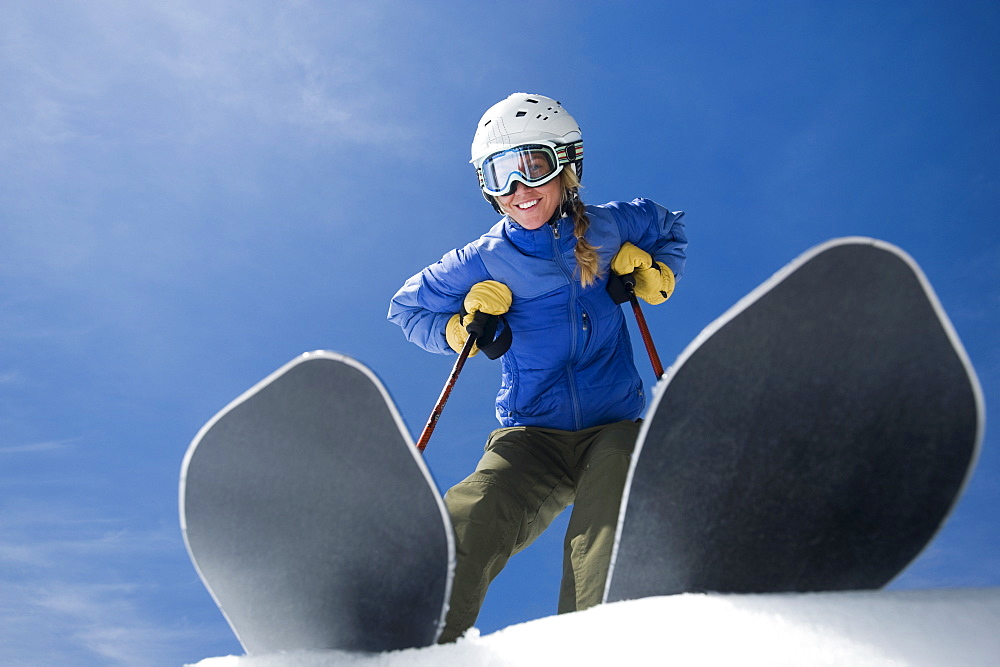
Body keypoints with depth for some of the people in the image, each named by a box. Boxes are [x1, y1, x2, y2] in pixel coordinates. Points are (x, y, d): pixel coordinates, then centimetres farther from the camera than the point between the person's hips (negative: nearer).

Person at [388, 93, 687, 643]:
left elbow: (669, 230, 27)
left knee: (606, 551, -29)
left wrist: (654, 276, 6)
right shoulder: (483, 262, 3)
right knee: (462, 534, -25)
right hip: (530, 436, 0)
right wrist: (461, 332, -2)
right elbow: (407, 307, 17)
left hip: (614, 427, 1)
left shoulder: (610, 229, 4)